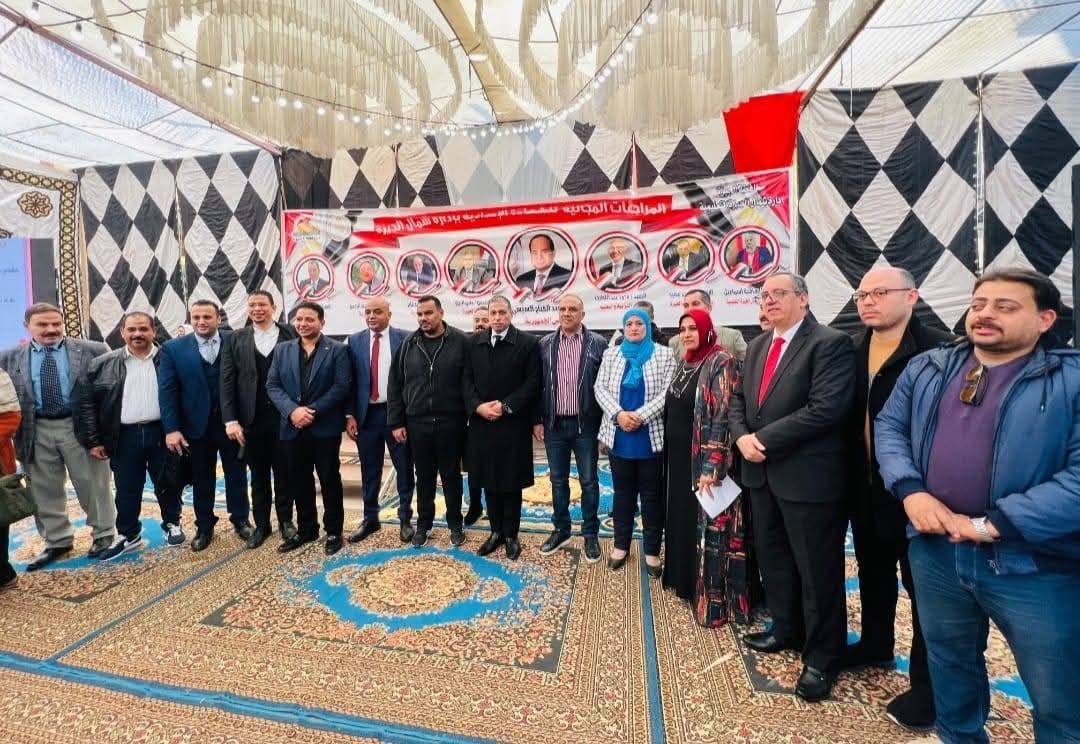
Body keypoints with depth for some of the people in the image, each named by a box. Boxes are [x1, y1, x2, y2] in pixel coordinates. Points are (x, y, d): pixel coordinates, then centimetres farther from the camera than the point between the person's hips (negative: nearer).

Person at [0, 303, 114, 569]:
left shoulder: (93, 351, -4)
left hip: (80, 426, -3)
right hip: (35, 431, 3)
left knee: (92, 485, 7)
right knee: (44, 491, 14)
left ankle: (103, 533, 24)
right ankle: (57, 542, 30)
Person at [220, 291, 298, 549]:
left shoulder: (291, 334, 0)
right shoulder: (234, 339, 5)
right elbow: (227, 382, 1)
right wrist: (231, 420, -6)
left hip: (284, 416, -1)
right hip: (251, 419, 2)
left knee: (284, 472, 9)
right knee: (258, 475, 13)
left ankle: (285, 520, 26)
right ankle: (261, 524, 27)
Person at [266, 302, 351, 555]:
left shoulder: (337, 350, -2)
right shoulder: (282, 350, 10)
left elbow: (341, 386, -10)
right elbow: (272, 385, 3)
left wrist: (312, 411, -17)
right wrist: (292, 410, -13)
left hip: (325, 427, -4)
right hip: (293, 427, 4)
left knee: (330, 480, 5)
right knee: (299, 481, 13)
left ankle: (334, 531, 18)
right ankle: (306, 528, 29)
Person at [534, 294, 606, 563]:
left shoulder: (598, 344, -3)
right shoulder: (545, 344, 4)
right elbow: (538, 385, 6)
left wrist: (605, 422, -5)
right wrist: (537, 420, 3)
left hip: (586, 424, -2)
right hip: (554, 424, 2)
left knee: (589, 481, 8)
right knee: (558, 480, 13)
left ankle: (590, 534, 24)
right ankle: (561, 530, 30)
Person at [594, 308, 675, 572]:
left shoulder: (663, 354, 0)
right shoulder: (611, 354, 8)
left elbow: (668, 392, -9)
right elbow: (600, 388, 1)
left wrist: (641, 416, -18)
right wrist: (618, 414, -14)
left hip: (651, 436, -2)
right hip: (618, 435, 2)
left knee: (651, 494, 8)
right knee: (622, 491, 13)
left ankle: (652, 550, 21)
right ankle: (621, 545, 27)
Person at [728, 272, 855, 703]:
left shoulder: (831, 344, -12)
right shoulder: (757, 347, 12)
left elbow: (826, 409, -23)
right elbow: (738, 401, 13)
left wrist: (764, 439, -19)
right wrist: (742, 437, -7)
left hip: (808, 475, -7)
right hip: (762, 472, 8)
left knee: (817, 569, 7)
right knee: (772, 558, 20)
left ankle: (821, 656, 26)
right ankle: (786, 629, 41)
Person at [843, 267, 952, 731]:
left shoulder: (939, 350, -15)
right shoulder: (853, 349, 4)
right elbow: (848, 414, 7)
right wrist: (850, 477, 5)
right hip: (864, 488, 6)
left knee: (923, 585, 10)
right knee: (873, 572, 22)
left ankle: (928, 683, 27)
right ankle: (876, 645, 43)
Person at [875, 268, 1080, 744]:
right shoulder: (926, 369, 4)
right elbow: (889, 426, 7)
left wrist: (989, 525, -19)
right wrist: (910, 491, -9)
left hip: (1034, 564, -3)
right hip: (934, 549, 4)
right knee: (949, 661, 24)